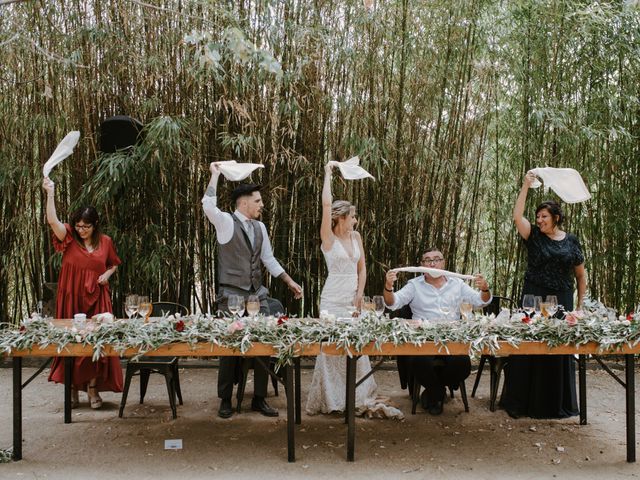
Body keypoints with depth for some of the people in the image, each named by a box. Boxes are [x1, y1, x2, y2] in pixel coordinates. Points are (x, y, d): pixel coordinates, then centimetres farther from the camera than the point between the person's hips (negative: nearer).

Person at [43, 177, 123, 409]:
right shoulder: (69, 239, -1)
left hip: (96, 298, 1)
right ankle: (72, 389, 13)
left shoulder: (105, 241, 3)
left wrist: (107, 274, -2)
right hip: (72, 298, -1)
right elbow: (52, 220, -17)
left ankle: (93, 388, 11)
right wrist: (51, 193, -23)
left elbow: (114, 264, 19)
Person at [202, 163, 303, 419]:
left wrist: (289, 281, 15)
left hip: (257, 294, 6)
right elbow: (208, 205, -28)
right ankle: (225, 400, 17)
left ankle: (259, 398, 17)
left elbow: (269, 259, 19)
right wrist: (215, 174, -16)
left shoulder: (260, 227, 11)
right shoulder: (226, 222, -8)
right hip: (232, 295, -6)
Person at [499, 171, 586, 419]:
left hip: (562, 300, 1)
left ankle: (558, 403, 19)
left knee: (560, 350, 5)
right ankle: (522, 402, 8)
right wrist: (526, 185, -13)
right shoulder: (534, 236, 3)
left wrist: (580, 304, 7)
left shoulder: (571, 241, 6)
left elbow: (581, 275, 11)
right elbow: (517, 216, -12)